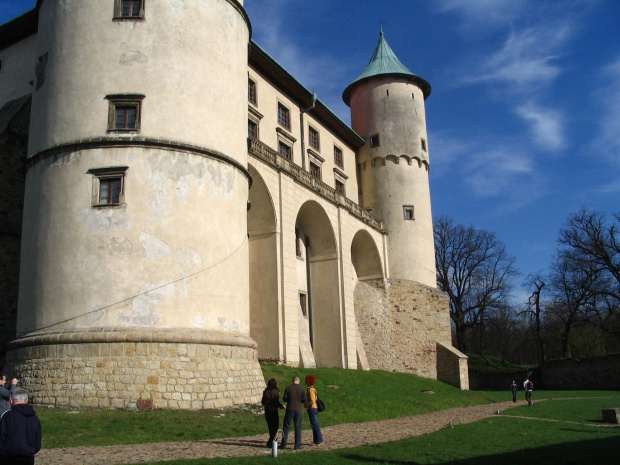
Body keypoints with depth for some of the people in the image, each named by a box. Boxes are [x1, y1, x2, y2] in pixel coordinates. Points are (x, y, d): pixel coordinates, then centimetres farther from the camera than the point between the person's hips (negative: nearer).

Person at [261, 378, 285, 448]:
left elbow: (263, 402, 7)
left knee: (270, 427, 16)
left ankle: (274, 440, 23)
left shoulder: (265, 392, 2)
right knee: (275, 427, 3)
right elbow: (277, 402, -15)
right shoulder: (275, 392, -12)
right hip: (274, 411, -5)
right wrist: (282, 406, 2)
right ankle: (270, 442, -4)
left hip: (267, 411, 5)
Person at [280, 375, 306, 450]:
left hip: (290, 409, 0)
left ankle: (284, 444, 9)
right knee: (298, 427, 7)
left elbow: (284, 399, -3)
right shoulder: (302, 389, -1)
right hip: (298, 410, 1)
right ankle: (297, 445, 6)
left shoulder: (288, 388, -4)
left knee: (286, 427, 8)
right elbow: (304, 401, 0)